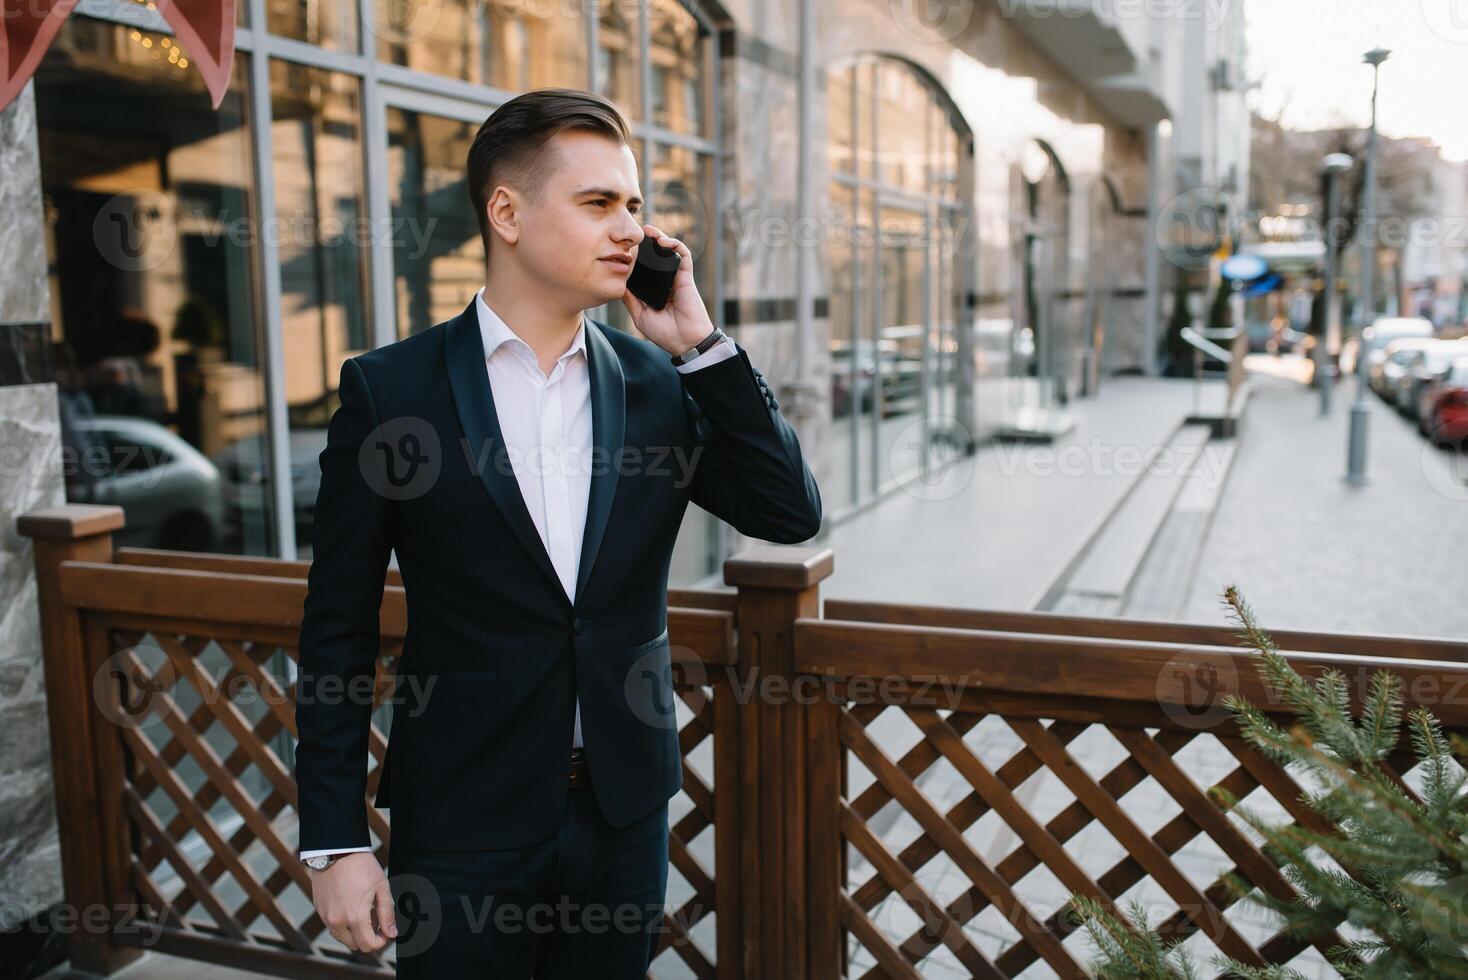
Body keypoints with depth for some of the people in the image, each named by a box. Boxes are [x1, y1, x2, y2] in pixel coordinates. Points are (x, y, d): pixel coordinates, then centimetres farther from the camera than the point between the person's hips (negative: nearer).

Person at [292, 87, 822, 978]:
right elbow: (338, 632, -5)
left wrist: (700, 344, -11)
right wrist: (335, 842, -6)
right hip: (462, 823, -3)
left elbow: (793, 515, -7)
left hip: (625, 805, 3)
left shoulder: (658, 382, 0)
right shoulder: (391, 389, -8)